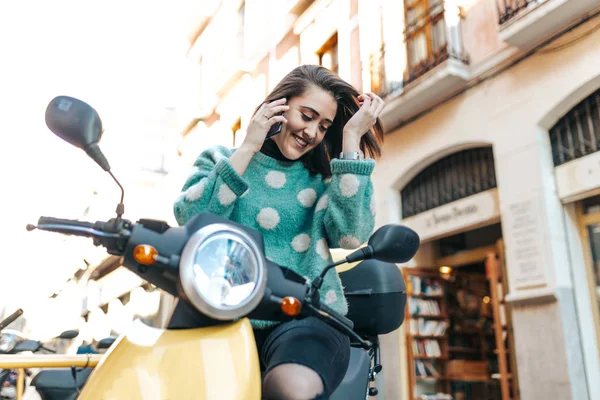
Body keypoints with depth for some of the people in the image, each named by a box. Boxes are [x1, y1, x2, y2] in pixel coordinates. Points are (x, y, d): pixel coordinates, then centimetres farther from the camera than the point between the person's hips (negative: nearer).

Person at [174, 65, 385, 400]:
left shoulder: (324, 176, 15)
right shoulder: (221, 159, 15)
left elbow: (351, 234, -5)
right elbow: (190, 221, -3)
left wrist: (352, 137, -2)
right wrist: (247, 148, -5)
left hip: (308, 316, 0)